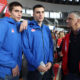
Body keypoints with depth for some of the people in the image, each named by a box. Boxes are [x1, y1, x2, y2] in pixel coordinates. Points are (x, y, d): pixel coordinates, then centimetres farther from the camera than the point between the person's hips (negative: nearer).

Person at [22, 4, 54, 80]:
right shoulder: (28, 28, -7)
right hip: (34, 68, -5)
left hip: (47, 68, 5)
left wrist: (50, 61, -5)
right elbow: (26, 49, -13)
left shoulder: (47, 29, 9)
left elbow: (50, 46, 9)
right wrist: (37, 65, -17)